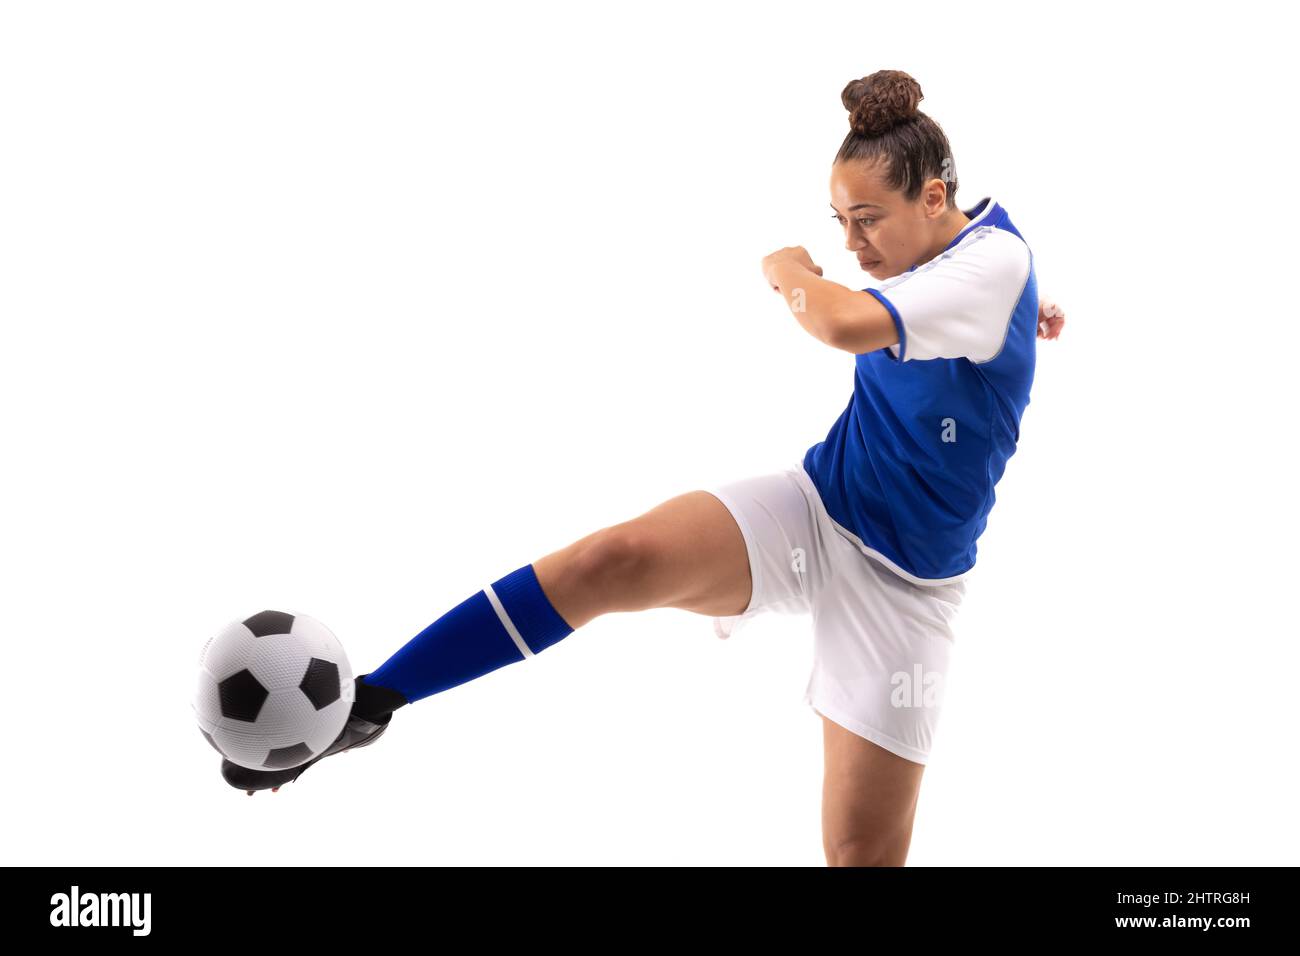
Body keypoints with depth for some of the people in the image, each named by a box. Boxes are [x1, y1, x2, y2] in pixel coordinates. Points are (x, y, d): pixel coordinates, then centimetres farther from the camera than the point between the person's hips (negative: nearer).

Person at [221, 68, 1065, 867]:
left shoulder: (996, 260, -18)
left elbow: (848, 324, -32)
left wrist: (789, 269, -17)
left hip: (901, 583, -5)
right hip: (813, 506, 5)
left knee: (863, 851, -3)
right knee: (614, 559, -26)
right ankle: (366, 704, -26)